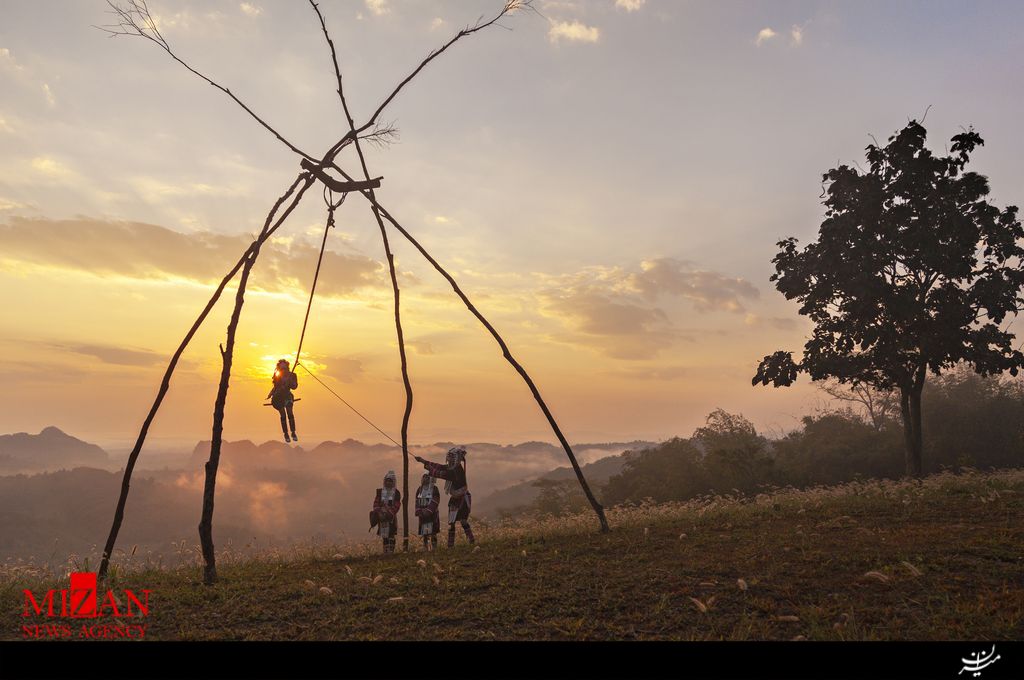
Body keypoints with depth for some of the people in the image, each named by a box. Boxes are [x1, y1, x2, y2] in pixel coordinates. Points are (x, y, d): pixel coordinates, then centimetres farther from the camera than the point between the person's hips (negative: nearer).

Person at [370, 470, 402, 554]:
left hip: (392, 516, -3)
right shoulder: (380, 491, 11)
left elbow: (396, 505, -5)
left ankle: (391, 551, -4)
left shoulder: (396, 493, 2)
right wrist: (378, 513, -10)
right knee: (384, 536, 5)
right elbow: (376, 502, 5)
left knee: (391, 534, -5)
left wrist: (389, 513, -18)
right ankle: (385, 551, 9)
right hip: (382, 516, 3)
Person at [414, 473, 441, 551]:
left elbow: (435, 502, -11)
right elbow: (417, 501, 13)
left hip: (432, 514, -5)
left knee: (432, 532, -8)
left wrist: (428, 511, -20)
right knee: (424, 533, 8)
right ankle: (425, 548, 14)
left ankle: (434, 548, -6)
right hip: (423, 514, 5)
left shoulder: (434, 489, -4)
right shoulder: (420, 489, 13)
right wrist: (418, 511, -2)